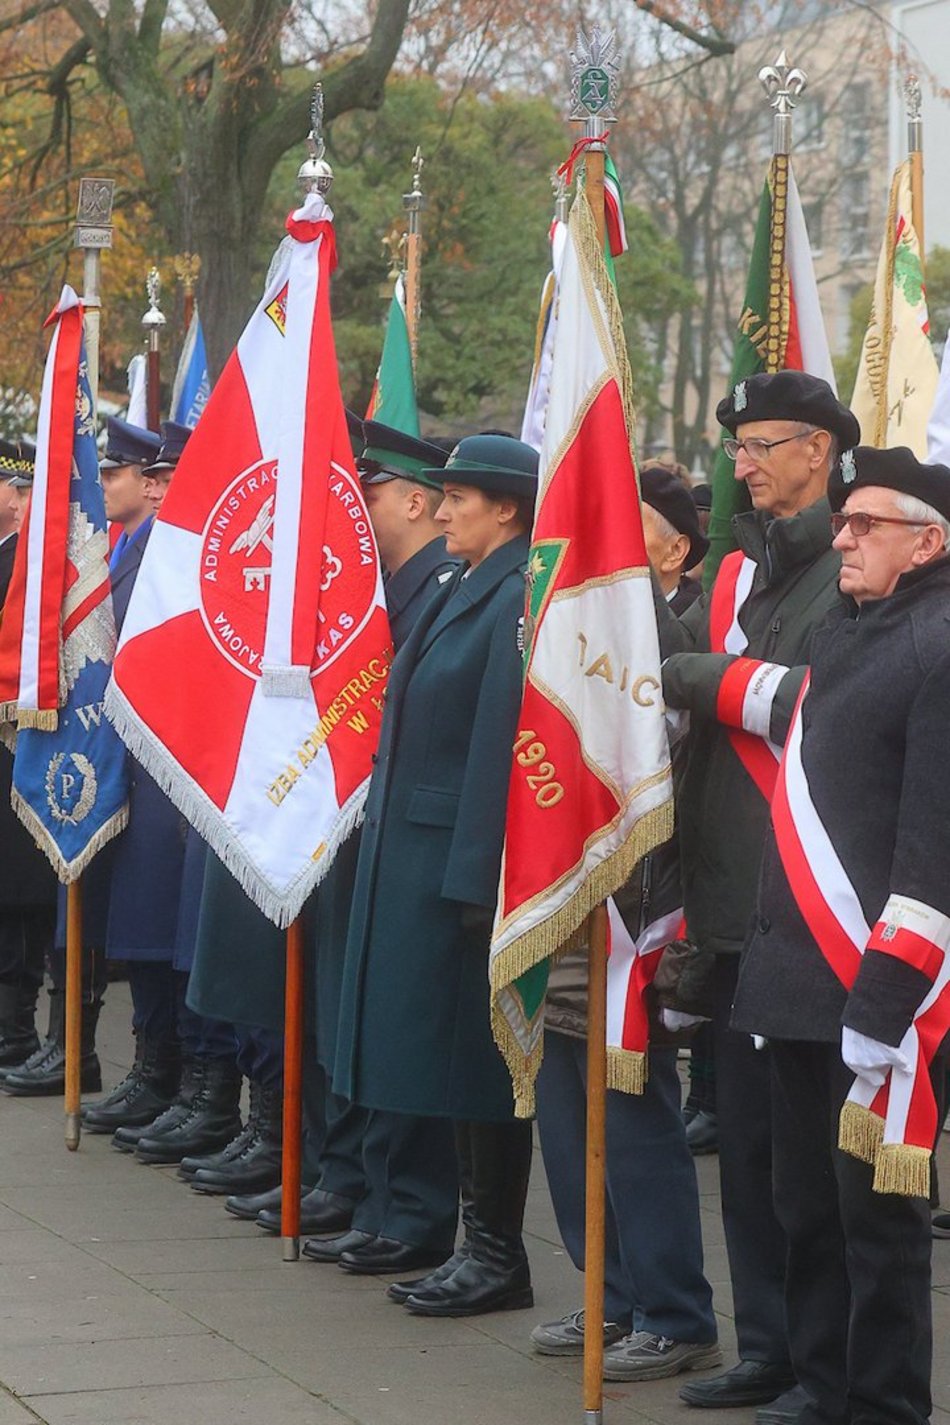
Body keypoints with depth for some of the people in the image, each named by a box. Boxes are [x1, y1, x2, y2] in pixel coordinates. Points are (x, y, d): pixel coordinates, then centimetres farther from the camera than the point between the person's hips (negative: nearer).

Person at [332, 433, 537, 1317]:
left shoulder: (520, 600, -15)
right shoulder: (463, 591, 15)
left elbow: (505, 745, -20)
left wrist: (475, 878, -22)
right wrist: (387, 839, 16)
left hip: (464, 860, -10)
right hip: (412, 849, 10)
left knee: (477, 1056, -3)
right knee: (445, 1052, 13)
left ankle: (499, 1255, 6)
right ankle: (478, 1241, 21)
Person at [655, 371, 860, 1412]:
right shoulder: (742, 571, 16)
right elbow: (662, 652, 5)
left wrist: (697, 679, -11)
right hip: (734, 900, 8)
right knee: (745, 1135, 12)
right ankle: (767, 1348, 21)